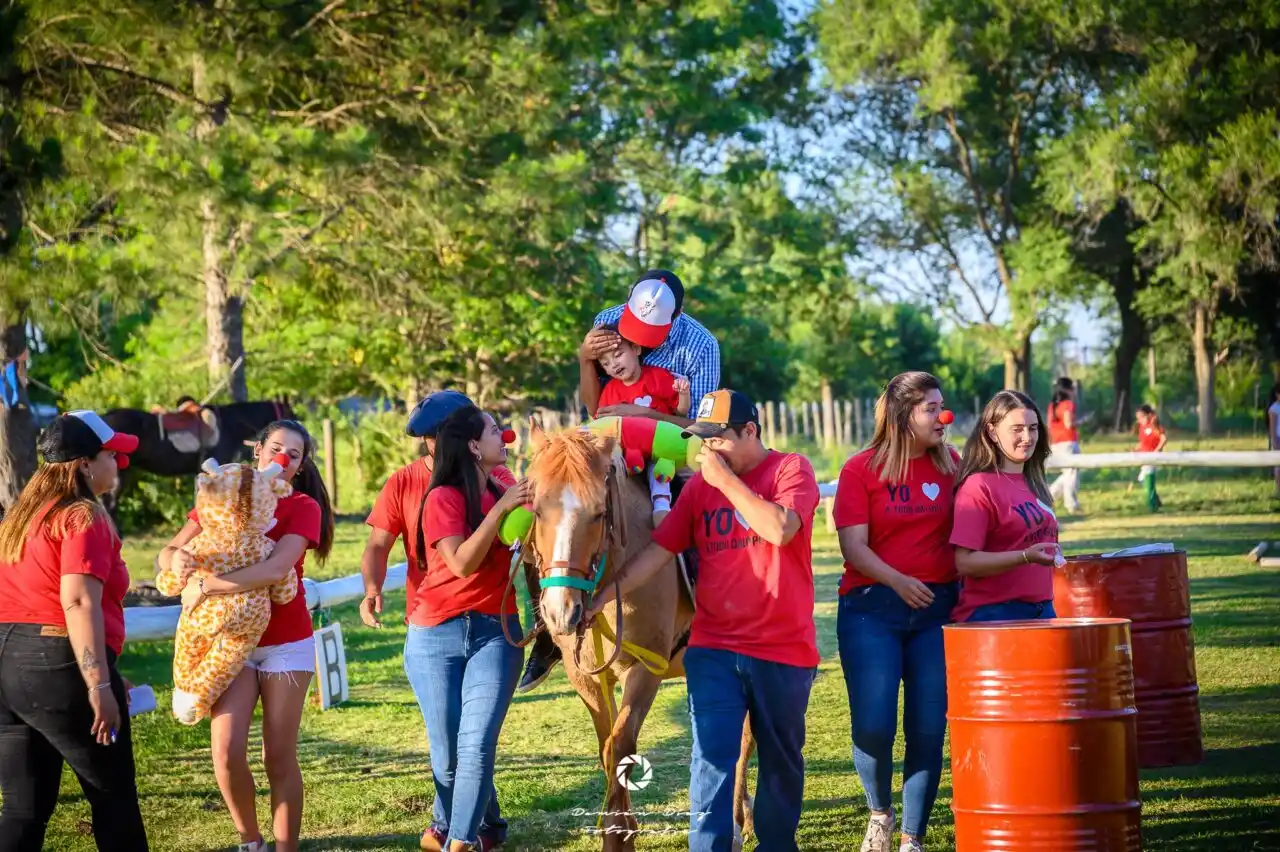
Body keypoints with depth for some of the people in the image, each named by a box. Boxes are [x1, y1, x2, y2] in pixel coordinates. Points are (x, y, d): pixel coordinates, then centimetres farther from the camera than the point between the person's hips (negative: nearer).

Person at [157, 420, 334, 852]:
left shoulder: (304, 507, -7)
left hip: (286, 643, -2)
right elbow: (167, 552, 2)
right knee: (227, 752, -8)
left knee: (279, 756, -1)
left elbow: (275, 569, -23)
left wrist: (205, 587, -25)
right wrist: (176, 559, -22)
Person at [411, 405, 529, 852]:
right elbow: (462, 563, -20)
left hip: (495, 633, 3)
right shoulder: (443, 498, -10)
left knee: (476, 746, -12)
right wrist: (501, 508, -23)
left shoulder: (505, 490, 6)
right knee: (448, 753, 6)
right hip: (437, 635, -3)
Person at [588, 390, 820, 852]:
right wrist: (602, 597, -7)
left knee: (782, 761, 12)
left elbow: (780, 529, -24)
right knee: (712, 760, -7)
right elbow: (657, 551, 2)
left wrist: (725, 479, -17)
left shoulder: (792, 469, -4)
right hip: (713, 648, 2)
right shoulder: (700, 484, 6)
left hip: (784, 648, -2)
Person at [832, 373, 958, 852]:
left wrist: (964, 594, -3)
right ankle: (880, 812, 19)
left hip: (937, 608, 2)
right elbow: (853, 546, -9)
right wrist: (896, 580, -25)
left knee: (928, 729, 0)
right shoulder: (861, 470, -2)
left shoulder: (951, 465, 6)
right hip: (872, 608, -2)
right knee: (873, 725, -10)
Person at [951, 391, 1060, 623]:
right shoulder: (978, 486, -10)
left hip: (1041, 610, 8)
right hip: (993, 615, -8)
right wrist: (1026, 557, -24)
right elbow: (965, 562, -17)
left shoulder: (1033, 483, 14)